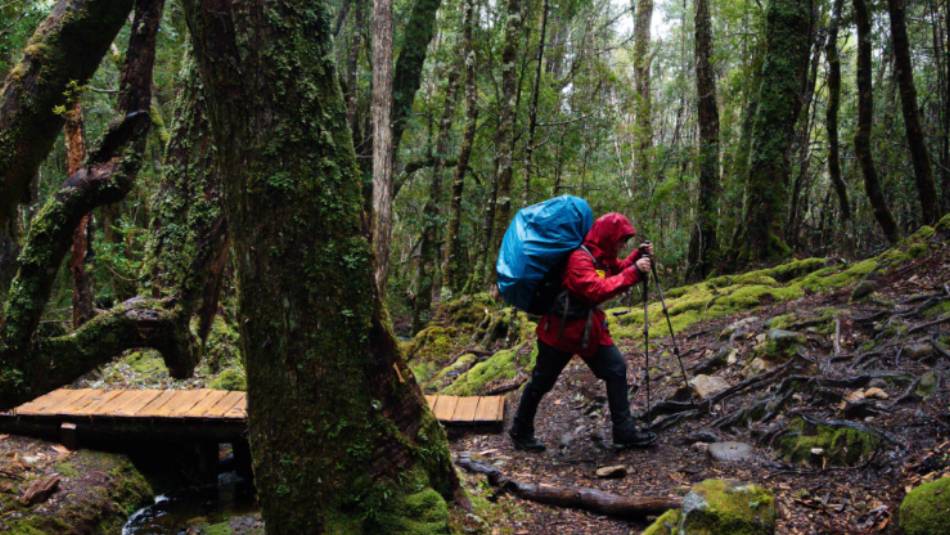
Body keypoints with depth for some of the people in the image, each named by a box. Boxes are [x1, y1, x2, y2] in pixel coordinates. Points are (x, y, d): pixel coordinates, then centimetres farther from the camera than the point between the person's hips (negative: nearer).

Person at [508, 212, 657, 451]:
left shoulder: (602, 257, 4)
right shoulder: (579, 259, -25)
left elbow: (617, 270, 20)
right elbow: (598, 290, -34)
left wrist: (637, 257, 1)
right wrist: (634, 272, -32)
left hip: (591, 328, 9)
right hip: (561, 330, -8)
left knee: (617, 370, 2)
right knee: (542, 382, 6)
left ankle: (625, 431, 9)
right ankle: (520, 432, 24)